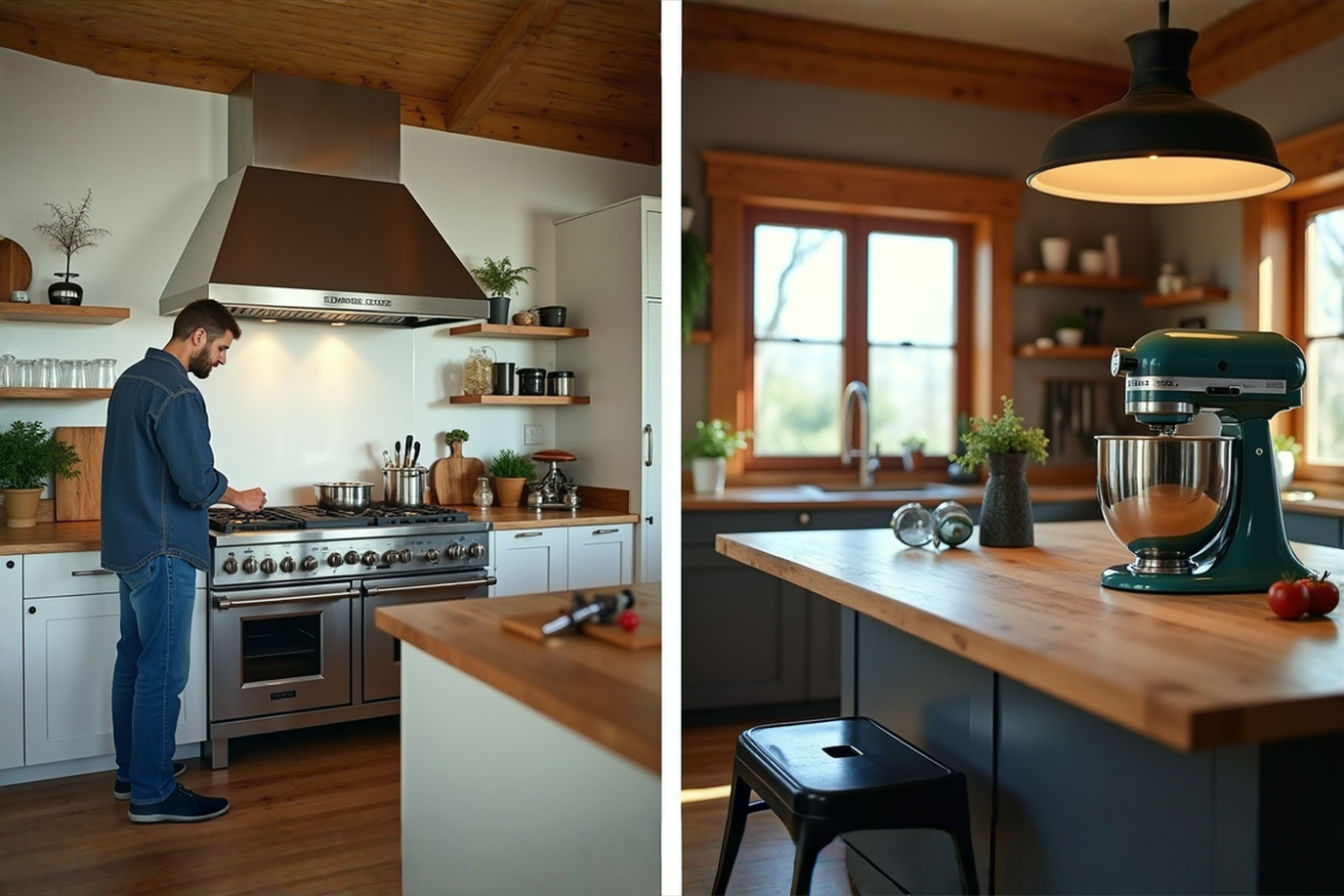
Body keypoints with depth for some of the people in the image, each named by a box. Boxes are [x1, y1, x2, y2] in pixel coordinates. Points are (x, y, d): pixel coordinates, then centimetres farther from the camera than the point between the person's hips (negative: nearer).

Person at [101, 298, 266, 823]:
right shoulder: (177, 393, -19)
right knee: (163, 674, -3)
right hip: (161, 553, -10)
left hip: (128, 544, 10)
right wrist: (240, 499, -3)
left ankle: (131, 772, 29)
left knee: (133, 662, 17)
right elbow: (198, 484, -22)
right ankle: (152, 794, 6)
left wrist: (182, 521, 20)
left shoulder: (131, 379, 12)